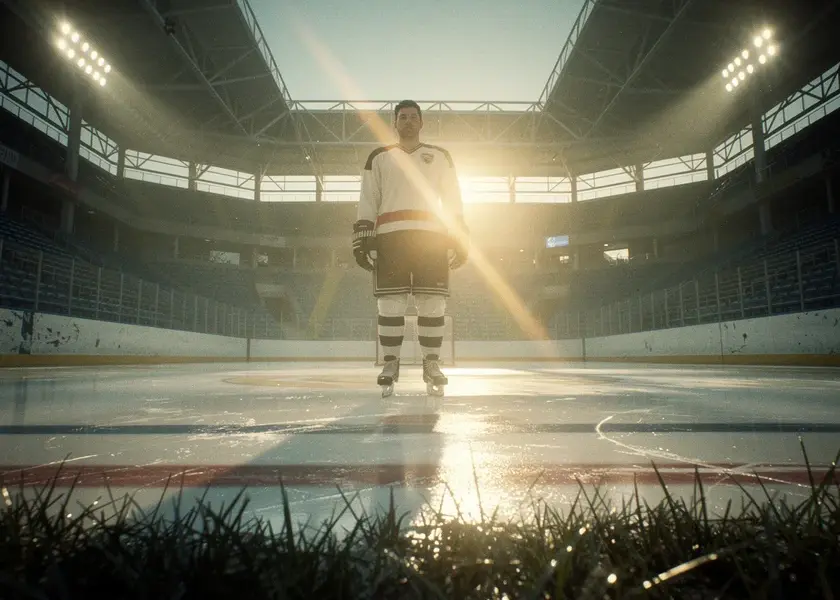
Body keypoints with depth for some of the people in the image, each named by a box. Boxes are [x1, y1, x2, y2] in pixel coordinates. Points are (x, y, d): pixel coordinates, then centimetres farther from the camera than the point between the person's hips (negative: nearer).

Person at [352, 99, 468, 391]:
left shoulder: (440, 157, 19)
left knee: (432, 302, -4)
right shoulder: (379, 157, 19)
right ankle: (390, 363, 5)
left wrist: (458, 238, 1)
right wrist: (363, 238, -1)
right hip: (390, 236, 0)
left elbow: (452, 200, 12)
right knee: (390, 302, -4)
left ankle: (431, 363, 6)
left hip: (431, 236, 0)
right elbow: (367, 202, 11)